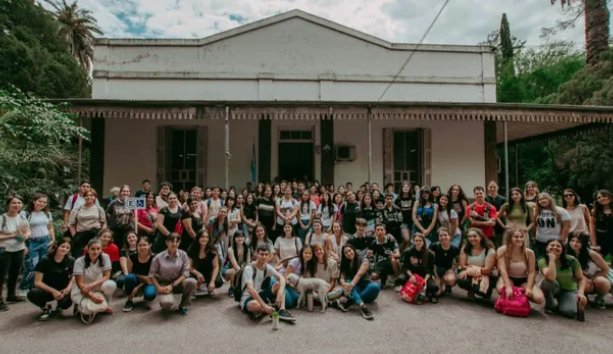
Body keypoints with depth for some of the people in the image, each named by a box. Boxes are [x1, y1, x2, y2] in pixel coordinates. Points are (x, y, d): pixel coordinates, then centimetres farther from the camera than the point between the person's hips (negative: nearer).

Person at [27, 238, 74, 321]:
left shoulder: (71, 261, -7)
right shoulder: (45, 260, -13)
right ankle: (46, 308, 0)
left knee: (66, 302, -33)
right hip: (47, 290, 0)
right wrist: (53, 291, -24)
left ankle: (59, 306, 9)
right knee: (32, 294, -33)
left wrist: (68, 288, -16)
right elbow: (37, 282, -13)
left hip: (63, 290, 0)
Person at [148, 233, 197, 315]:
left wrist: (172, 285, -17)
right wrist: (159, 287, -14)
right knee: (167, 302, -33)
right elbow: (152, 274, -2)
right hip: (164, 284, -2)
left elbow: (185, 272, -10)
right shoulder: (158, 258, -12)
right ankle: (165, 304, 11)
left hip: (178, 282, 2)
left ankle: (183, 305, -2)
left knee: (192, 282, -30)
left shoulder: (183, 254, -10)